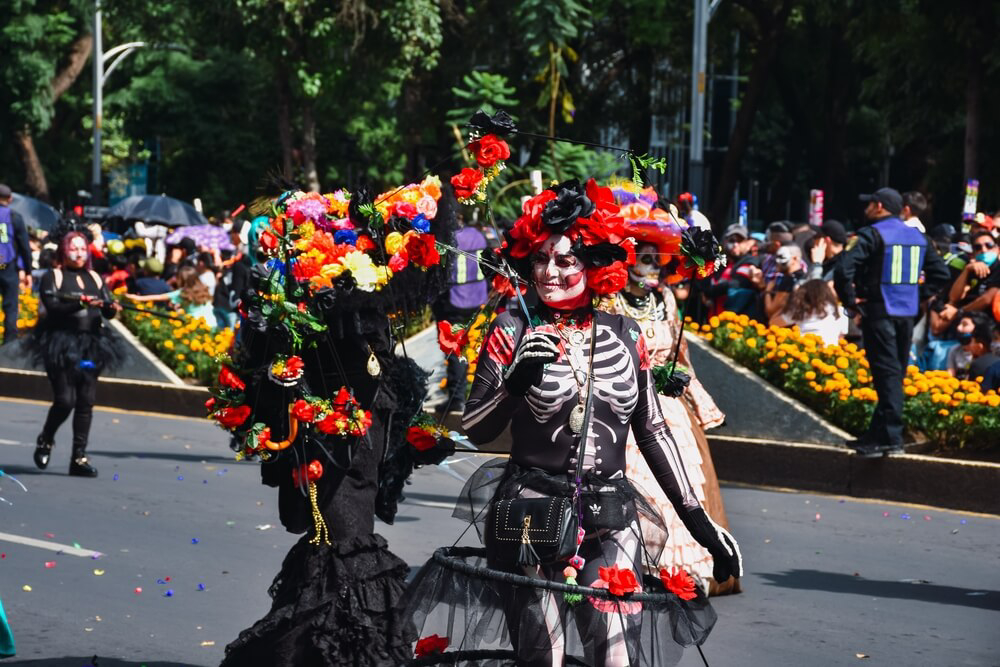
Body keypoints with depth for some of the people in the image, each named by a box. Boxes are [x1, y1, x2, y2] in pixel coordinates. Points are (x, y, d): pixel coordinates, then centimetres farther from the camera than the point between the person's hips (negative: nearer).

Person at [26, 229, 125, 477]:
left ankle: (79, 457, 5)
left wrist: (112, 308, -14)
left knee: (86, 402, 1)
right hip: (61, 345, -5)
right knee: (65, 400, -10)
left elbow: (106, 310, 9)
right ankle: (45, 441, 17)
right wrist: (80, 303, -26)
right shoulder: (53, 277, 1)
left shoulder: (94, 278, 15)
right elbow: (51, 306, -14)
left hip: (90, 347, 5)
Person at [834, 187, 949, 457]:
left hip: (878, 313, -6)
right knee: (894, 374, 12)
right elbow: (940, 272, 17)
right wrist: (920, 295, 15)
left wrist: (849, 300, -10)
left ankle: (891, 436, -13)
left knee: (887, 374, -9)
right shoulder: (917, 237, 12)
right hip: (907, 313, 6)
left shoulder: (872, 235, -9)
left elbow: (844, 269, -22)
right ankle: (877, 433, 19)